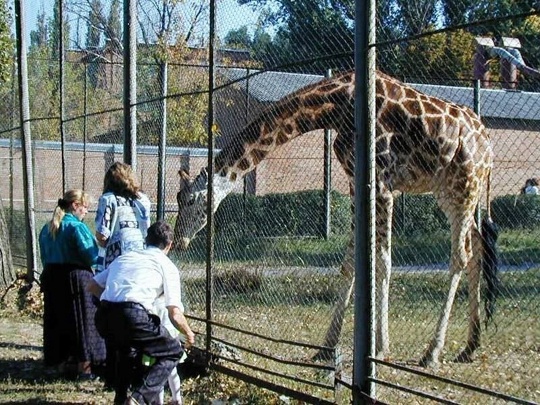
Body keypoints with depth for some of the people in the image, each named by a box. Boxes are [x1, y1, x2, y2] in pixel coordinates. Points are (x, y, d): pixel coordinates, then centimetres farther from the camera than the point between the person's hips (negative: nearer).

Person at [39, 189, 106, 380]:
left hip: (51, 278, 7)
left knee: (58, 322, 12)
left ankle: (63, 365, 18)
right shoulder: (77, 227, -15)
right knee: (82, 322, 2)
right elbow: (92, 256, -18)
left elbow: (45, 257, 15)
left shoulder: (47, 228, 11)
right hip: (76, 278, -7)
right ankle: (84, 368, 5)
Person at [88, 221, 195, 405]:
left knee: (126, 345, 37)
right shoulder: (167, 266, 14)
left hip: (103, 317, 6)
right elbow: (175, 314, 7)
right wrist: (189, 334, 25)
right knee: (173, 351, 13)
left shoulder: (124, 256, 28)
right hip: (133, 315, -6)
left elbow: (92, 286, 31)